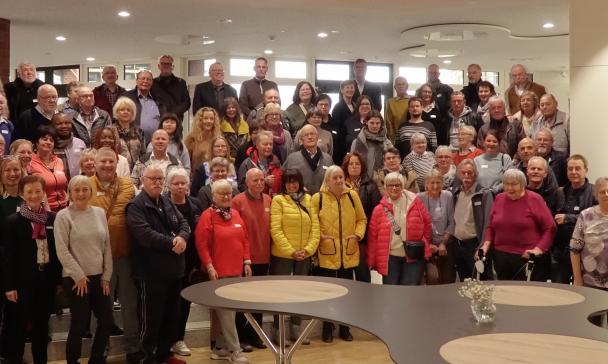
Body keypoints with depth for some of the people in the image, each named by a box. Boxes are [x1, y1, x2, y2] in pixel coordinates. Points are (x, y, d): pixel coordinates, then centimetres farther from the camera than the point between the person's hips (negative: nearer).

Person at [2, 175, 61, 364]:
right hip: (24, 281, -3)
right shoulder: (13, 221, -6)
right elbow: (7, 256, -7)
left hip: (47, 279, 3)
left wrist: (60, 280, 5)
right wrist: (9, 285, -11)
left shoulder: (53, 218, 3)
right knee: (19, 325, 5)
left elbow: (58, 250, 6)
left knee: (42, 324, 14)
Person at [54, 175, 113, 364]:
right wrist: (79, 276, -12)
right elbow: (62, 251, -11)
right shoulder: (63, 216, -8)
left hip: (99, 277, 5)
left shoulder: (99, 213, 6)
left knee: (107, 321, 8)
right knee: (79, 324, 0)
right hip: (76, 279, -5)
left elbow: (107, 246, 8)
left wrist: (106, 276, 4)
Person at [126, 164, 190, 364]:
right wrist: (172, 243, -18)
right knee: (150, 318, 0)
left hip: (173, 269, 8)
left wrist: (182, 237, -13)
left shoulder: (167, 202, 14)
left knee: (171, 316, 16)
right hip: (151, 272, -8)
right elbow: (145, 235, -25)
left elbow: (184, 223, 10)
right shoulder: (136, 206, -12)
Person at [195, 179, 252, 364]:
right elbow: (201, 244, -11)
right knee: (226, 311, -5)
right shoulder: (207, 216, -7)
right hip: (218, 271, -6)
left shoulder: (235, 214, 13)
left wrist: (246, 261, 9)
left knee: (227, 310, 11)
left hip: (236, 270, 7)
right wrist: (209, 267, -16)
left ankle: (220, 347, 22)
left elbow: (244, 239, 16)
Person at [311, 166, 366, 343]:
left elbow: (361, 219, 10)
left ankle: (345, 327, 23)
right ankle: (327, 328, 18)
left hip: (348, 253, 3)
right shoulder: (318, 198, -5)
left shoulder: (352, 196, 4)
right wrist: (319, 236, -15)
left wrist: (358, 234, -5)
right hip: (327, 253, -3)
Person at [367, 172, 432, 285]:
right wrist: (371, 261, 3)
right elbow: (373, 236, 3)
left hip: (414, 257, -1)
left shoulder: (415, 202, -1)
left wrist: (423, 244, 6)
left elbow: (427, 224, 9)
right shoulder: (379, 209, 0)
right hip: (390, 258, 1)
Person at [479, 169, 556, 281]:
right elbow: (491, 226, 16)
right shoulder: (499, 199, 9)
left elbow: (550, 228, -5)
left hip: (528, 258, -4)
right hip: (501, 258, 4)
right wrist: (486, 244, 1)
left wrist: (539, 249, -14)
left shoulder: (534, 199, -4)